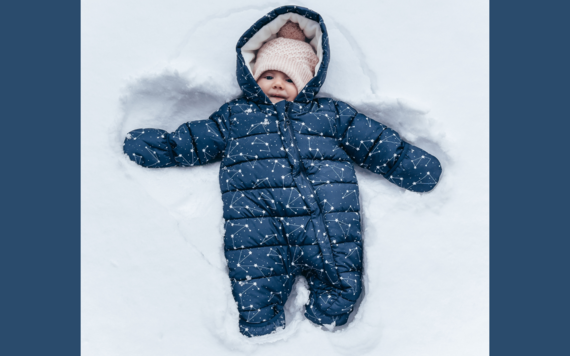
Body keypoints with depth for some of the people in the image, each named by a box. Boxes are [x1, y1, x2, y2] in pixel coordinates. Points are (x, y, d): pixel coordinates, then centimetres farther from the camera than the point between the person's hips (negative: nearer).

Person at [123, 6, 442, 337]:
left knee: (335, 309, -10)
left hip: (327, 220, 1)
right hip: (259, 225, 0)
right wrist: (149, 146, 16)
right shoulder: (234, 115, 24)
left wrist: (417, 165, 11)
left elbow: (380, 144, 19)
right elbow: (187, 142, 25)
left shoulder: (330, 113, 22)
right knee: (255, 310, -11)